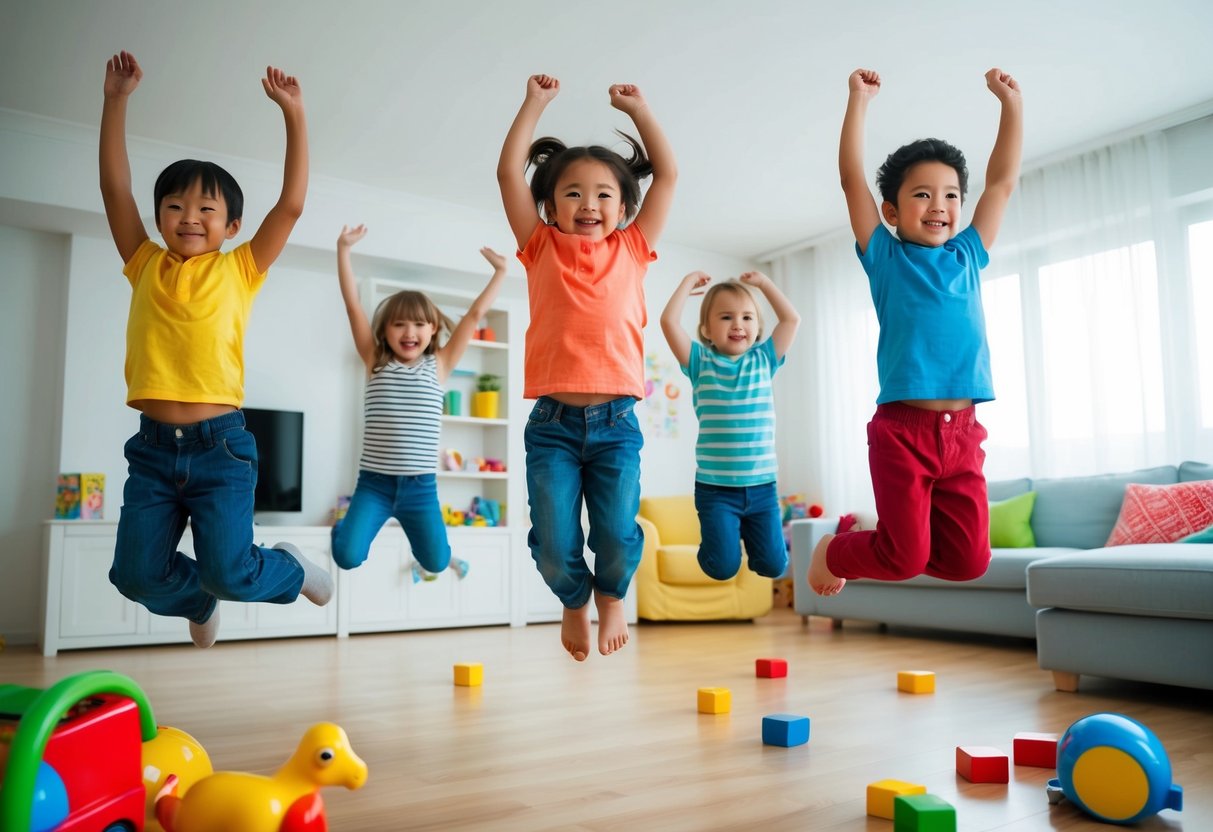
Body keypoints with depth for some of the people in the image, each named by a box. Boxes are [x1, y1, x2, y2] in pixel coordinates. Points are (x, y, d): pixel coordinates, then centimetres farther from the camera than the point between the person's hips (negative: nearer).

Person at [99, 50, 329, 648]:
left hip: (219, 444, -3)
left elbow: (292, 202, -3)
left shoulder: (240, 270, 4)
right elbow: (115, 185, 6)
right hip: (153, 446, 3)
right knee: (138, 574, -2)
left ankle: (289, 569, 25)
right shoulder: (146, 267, 11)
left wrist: (294, 113, -6)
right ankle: (198, 599, 32)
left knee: (228, 572, -10)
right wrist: (116, 99, 2)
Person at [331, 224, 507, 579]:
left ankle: (410, 526, 42)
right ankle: (344, 524, 24)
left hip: (421, 485, 1)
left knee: (436, 562, 7)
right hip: (374, 481, -1)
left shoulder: (439, 365, 2)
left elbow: (475, 314, 0)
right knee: (347, 557, -13)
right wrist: (343, 249, -7)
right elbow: (353, 305, -3)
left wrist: (500, 271, 0)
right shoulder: (376, 362, 1)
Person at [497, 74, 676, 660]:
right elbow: (509, 172, 6)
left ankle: (611, 597, 30)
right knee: (553, 546, -2)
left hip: (615, 420, 1)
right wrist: (535, 103, 13)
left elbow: (667, 175, 14)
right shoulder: (542, 249, 10)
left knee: (618, 536, -5)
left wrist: (637, 108, 19)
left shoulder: (631, 250, 12)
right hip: (552, 421, 0)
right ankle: (574, 601, 32)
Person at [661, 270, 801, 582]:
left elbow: (792, 318, 5)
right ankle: (725, 535, 25)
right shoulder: (701, 362, 0)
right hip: (715, 488, -2)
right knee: (722, 567, -8)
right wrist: (690, 281, 1)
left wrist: (763, 282, 12)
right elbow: (669, 320, -10)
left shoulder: (763, 359, 7)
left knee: (774, 566, 1)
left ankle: (747, 533, 31)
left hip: (762, 486, 2)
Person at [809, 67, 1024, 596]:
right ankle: (834, 551, 24)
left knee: (969, 559, 1)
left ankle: (887, 546, 28)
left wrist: (1011, 103, 18)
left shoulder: (967, 255, 15)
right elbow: (852, 177, 1)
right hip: (902, 428, -4)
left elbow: (1003, 181, 19)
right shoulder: (885, 257, 5)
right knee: (905, 557, -6)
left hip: (963, 432, 5)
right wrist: (860, 100, 2)